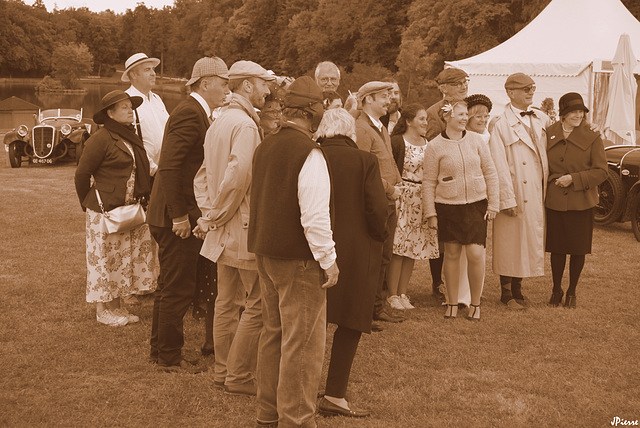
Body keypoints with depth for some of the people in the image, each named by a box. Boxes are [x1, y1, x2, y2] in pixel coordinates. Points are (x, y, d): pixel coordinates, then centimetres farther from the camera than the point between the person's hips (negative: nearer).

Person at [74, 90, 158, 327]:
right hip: (106, 210, -8)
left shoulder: (132, 138, 12)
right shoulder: (101, 139, -13)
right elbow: (82, 174, -8)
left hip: (130, 209, 8)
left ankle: (116, 307, 22)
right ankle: (103, 310, 13)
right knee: (105, 259, 1)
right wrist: (89, 205, 1)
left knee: (125, 258, 11)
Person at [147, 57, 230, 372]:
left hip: (177, 217, 10)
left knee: (170, 288, 19)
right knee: (178, 290, -1)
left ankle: (159, 350, 31)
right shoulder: (190, 114, -17)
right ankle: (169, 358, 11)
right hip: (177, 217, -10)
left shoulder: (195, 113, 15)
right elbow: (169, 167, -25)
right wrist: (180, 216, -23)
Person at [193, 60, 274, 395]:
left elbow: (204, 174, 17)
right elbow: (238, 176, -26)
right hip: (246, 228, -10)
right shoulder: (245, 125, -16)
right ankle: (239, 376, 5)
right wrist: (217, 214, -13)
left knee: (227, 301, 15)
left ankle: (223, 370, 24)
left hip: (225, 230, 10)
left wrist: (210, 213, 9)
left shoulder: (218, 123, 15)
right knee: (258, 303, -1)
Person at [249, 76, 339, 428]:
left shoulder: (265, 147, 9)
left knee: (273, 333, 18)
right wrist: (329, 261, -13)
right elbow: (314, 216, -21)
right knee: (302, 342, 0)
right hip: (298, 259, -9)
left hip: (265, 253, 9)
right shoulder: (308, 153, -17)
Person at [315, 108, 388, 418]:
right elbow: (377, 209, -14)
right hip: (355, 252, -3)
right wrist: (378, 236, 5)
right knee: (350, 324, 9)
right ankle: (334, 395, 8)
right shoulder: (365, 161, -9)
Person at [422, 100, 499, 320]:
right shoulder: (434, 146, -2)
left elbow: (490, 173, 8)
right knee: (452, 254, 6)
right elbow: (429, 182, 1)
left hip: (476, 204, 1)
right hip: (447, 206, -1)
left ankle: (475, 304, 9)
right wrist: (430, 213, -2)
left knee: (475, 253, -7)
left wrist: (493, 204, 4)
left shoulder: (476, 140, 3)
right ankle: (452, 303, 20)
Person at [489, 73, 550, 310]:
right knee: (510, 243, 2)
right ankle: (506, 292, 15)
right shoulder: (501, 125, -9)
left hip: (537, 193, 6)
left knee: (529, 241, 12)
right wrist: (508, 199, -17)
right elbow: (499, 166, -13)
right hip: (515, 194, -6)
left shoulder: (542, 119, 9)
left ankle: (517, 288, 24)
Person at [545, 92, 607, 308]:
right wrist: (552, 181, 0)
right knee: (557, 248, 7)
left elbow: (601, 172, -6)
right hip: (555, 201, 1)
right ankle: (556, 290, 24)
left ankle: (571, 292, 22)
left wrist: (573, 179, -14)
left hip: (581, 203, -1)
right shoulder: (549, 134, 3)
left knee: (578, 249, 5)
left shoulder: (592, 137, -3)